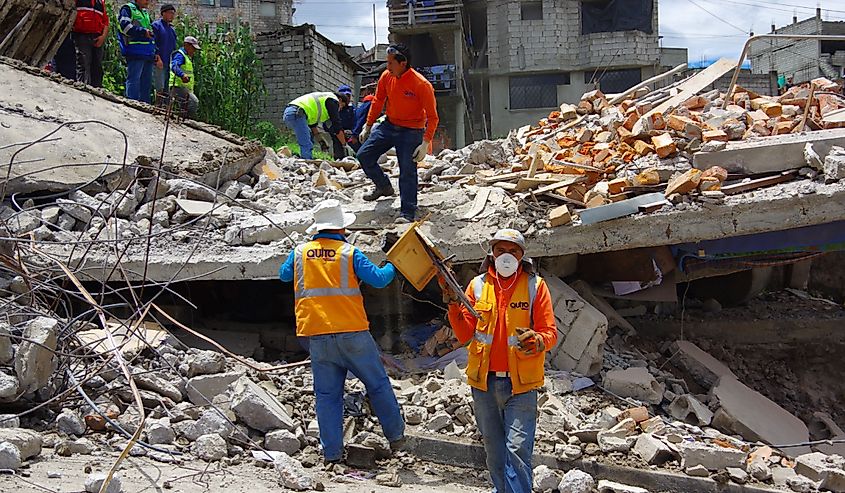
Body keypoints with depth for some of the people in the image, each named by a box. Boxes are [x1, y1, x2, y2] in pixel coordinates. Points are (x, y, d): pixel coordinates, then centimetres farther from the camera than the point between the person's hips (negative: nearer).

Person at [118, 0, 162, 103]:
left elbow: (151, 35, 30)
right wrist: (143, 31, -20)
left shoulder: (145, 13, 27)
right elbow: (125, 26, -16)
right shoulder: (127, 9, 2)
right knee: (134, 79, -13)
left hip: (148, 55, 8)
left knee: (147, 82, 7)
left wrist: (155, 54, 24)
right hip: (135, 53, -8)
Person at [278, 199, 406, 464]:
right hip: (352, 332, -3)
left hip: (317, 336, 3)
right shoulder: (349, 253, -4)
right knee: (378, 384, 12)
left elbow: (284, 275, 24)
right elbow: (378, 279, -7)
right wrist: (393, 266, 12)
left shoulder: (299, 253, 6)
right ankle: (396, 436, 19)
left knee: (327, 393, 8)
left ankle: (331, 451, 7)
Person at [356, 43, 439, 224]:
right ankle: (384, 187, 26)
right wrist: (367, 127, 13)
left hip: (411, 132, -6)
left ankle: (407, 213, -4)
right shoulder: (386, 76, -5)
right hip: (389, 126, 6)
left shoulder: (422, 85, -23)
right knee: (364, 155, 5)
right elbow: (377, 102, 11)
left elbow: (432, 117, -18)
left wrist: (425, 143, -25)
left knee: (407, 171, -11)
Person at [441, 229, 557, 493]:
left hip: (520, 383, -3)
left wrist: (537, 342, -25)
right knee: (494, 448, 13)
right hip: (484, 381, 3)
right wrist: (454, 305, -11)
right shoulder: (478, 285, 7)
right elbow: (465, 334, 5)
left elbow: (550, 332, -2)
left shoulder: (535, 285, 1)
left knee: (517, 448, -10)